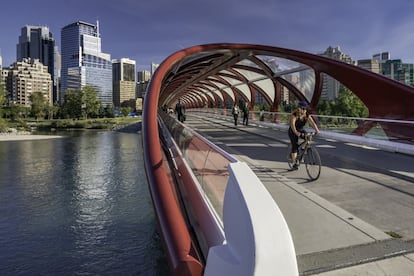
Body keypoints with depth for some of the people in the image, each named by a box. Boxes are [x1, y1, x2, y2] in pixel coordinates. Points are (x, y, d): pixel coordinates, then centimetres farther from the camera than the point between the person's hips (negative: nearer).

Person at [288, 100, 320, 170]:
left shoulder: (307, 115, -12)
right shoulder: (294, 115, -25)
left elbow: (312, 122, -24)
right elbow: (292, 124, -41)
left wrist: (317, 130, -42)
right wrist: (296, 132, -57)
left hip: (301, 130, 5)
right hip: (293, 132, -5)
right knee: (295, 146, -15)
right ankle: (295, 164, -7)